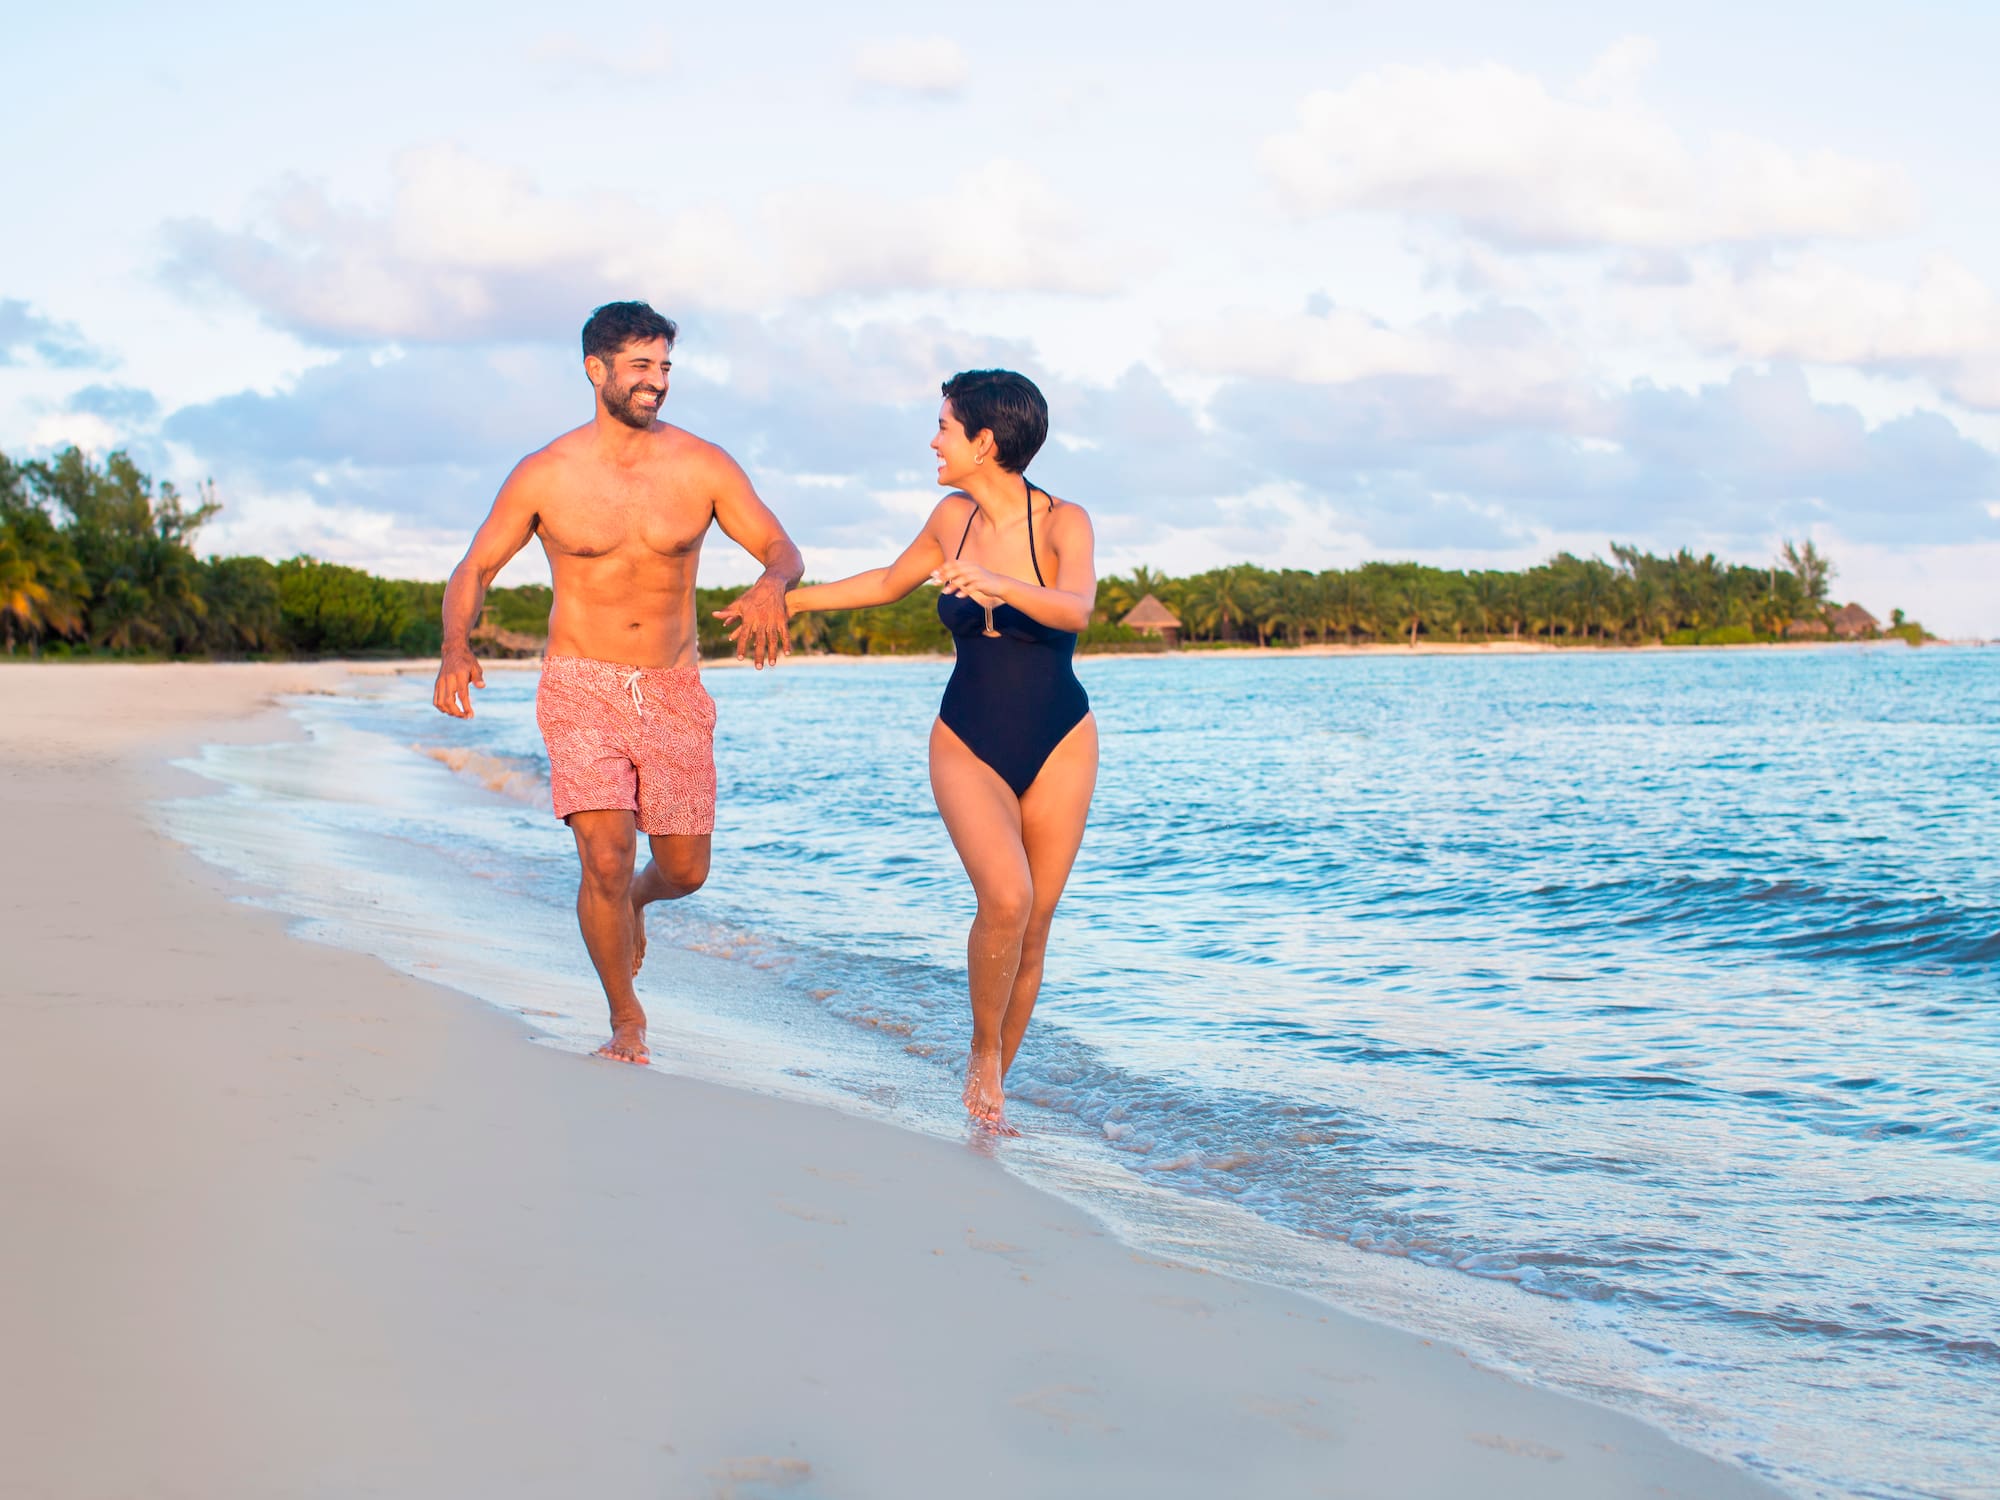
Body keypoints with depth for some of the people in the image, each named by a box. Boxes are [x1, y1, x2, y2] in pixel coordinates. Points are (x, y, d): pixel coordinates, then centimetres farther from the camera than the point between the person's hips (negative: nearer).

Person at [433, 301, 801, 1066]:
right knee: (605, 858, -16)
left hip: (673, 689, 2)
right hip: (582, 687, -2)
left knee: (684, 870, 6)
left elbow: (784, 551, 1)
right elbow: (472, 573, 2)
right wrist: (456, 649, -18)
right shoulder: (544, 475, -5)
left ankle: (632, 900, 45)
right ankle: (626, 1021, 7)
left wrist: (769, 586, -25)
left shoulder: (702, 466, -2)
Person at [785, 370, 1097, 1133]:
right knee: (1005, 899, -22)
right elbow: (892, 581, 19)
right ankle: (983, 1054, 0)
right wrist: (787, 599, 25)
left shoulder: (1063, 522, -13)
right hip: (968, 745, 1)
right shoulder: (953, 517, -1)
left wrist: (1000, 584, -49)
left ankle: (994, 1081, 19)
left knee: (1034, 925, 1)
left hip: (1058, 745, -1)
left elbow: (1076, 610, -32)